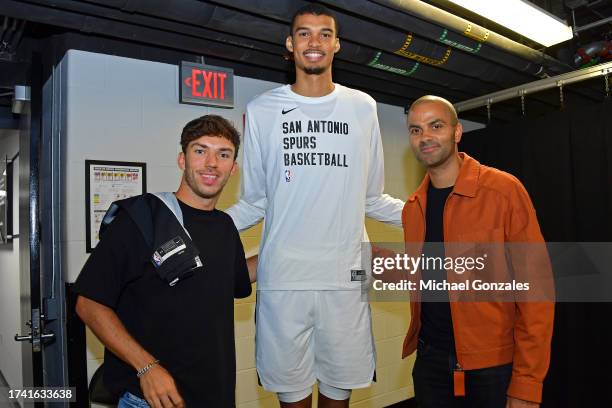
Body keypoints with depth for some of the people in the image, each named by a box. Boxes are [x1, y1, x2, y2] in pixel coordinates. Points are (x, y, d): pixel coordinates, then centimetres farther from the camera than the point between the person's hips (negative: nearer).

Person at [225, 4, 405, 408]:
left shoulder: (362, 108, 8)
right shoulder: (263, 110, 6)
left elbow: (372, 198, 12)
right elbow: (255, 202, 7)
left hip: (345, 275, 1)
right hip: (282, 274, 0)